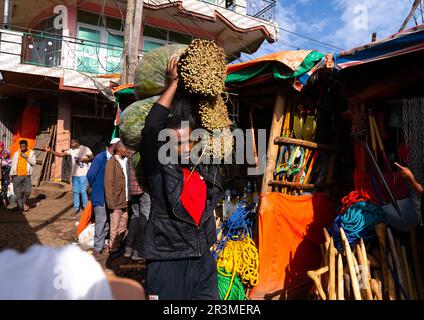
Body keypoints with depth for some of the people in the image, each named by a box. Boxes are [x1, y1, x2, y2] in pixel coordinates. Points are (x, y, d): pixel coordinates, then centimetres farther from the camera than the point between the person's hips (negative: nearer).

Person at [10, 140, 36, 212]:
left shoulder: (31, 153, 6)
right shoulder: (16, 153, 10)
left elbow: (34, 162, -5)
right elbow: (13, 164, 12)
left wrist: (26, 157, -15)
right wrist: (12, 174, 9)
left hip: (26, 176, -1)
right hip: (17, 176, 1)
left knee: (27, 191, -7)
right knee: (18, 192, 2)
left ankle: (25, 203, 19)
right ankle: (20, 206, 13)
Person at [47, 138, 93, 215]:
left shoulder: (85, 149, -3)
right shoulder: (71, 150, 10)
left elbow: (92, 158, -7)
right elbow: (60, 154, 8)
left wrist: (82, 159, -14)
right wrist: (50, 150, -1)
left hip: (83, 174, -6)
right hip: (74, 174, 6)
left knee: (83, 191, -5)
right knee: (75, 191, 10)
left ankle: (86, 208, 5)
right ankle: (76, 208, 18)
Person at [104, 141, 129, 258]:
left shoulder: (125, 161, 10)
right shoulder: (112, 162, -10)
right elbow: (108, 183, -13)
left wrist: (128, 198, 6)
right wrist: (111, 202, -15)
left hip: (125, 201, 7)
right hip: (116, 201, -6)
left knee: (123, 226, 14)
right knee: (114, 227, 6)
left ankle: (118, 247, 28)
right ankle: (113, 249, 20)